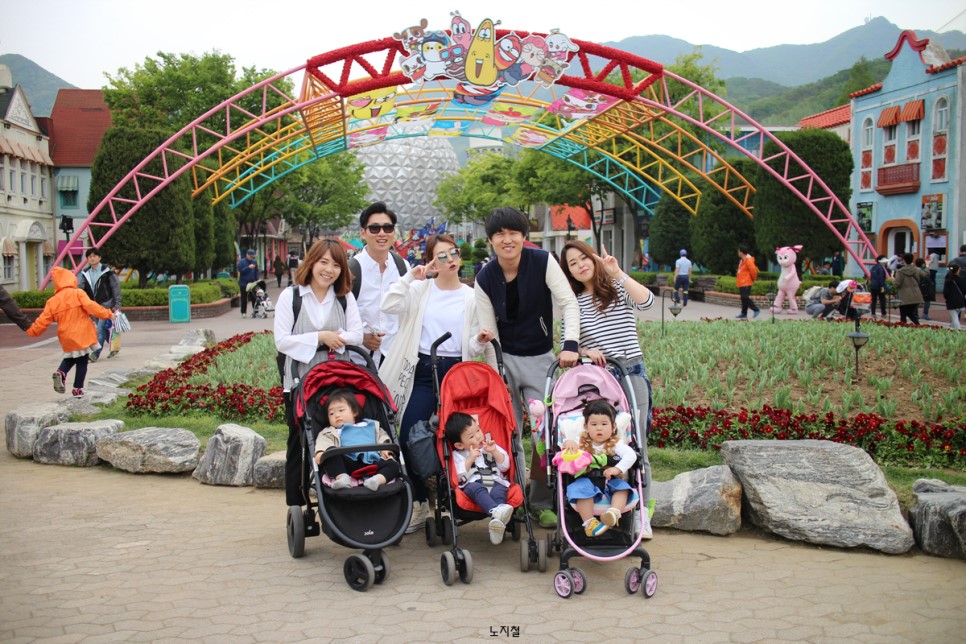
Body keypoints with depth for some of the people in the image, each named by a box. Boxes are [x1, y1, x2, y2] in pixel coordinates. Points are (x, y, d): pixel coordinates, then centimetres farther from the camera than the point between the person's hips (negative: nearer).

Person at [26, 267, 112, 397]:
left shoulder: (53, 301, 6)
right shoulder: (78, 293, -5)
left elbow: (43, 320, 7)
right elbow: (90, 306, -18)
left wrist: (31, 331, 21)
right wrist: (106, 313, -13)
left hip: (67, 337, 4)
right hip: (83, 334, -4)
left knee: (70, 357, 25)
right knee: (82, 362, 6)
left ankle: (61, 373, -3)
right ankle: (78, 389, 7)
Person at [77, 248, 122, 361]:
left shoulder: (107, 272, -7)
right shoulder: (85, 274, 7)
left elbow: (116, 288, -5)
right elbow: (79, 288, 1)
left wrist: (117, 305, -9)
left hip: (106, 305, -6)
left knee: (100, 329, -13)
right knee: (104, 329, 14)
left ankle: (95, 354, -14)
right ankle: (113, 348, 31)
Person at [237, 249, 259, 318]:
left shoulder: (254, 262, 7)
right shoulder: (241, 262, -4)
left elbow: (256, 271, 11)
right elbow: (241, 270, -16)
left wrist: (256, 280, 2)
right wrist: (249, 267, -24)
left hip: (252, 283, 3)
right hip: (243, 283, -3)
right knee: (244, 298, 4)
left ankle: (255, 311, 8)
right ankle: (243, 312, 11)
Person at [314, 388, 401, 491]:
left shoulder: (370, 425, 34)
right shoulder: (330, 432, 28)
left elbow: (382, 436, 27)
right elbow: (323, 441, 9)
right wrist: (320, 452, -16)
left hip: (372, 461, 2)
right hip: (348, 462, -2)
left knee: (393, 465, -22)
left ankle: (377, 479, -50)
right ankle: (342, 477, -50)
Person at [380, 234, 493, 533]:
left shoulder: (470, 296, 7)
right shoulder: (420, 289, 6)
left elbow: (471, 347, 8)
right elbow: (389, 306, -10)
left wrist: (480, 341, -13)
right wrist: (409, 277, -11)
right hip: (423, 371, 0)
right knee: (409, 437, -7)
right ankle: (419, 503, 7)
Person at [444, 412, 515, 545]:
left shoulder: (490, 445, 22)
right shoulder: (458, 455, 13)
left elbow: (505, 466, 16)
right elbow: (459, 477, -2)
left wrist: (494, 451, 2)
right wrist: (470, 459, -6)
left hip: (495, 482, 2)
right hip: (473, 484, -2)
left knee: (498, 491, -33)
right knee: (478, 489, -37)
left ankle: (498, 526, -54)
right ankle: (495, 511, -65)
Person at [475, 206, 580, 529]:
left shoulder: (542, 261, -9)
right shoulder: (485, 278, -4)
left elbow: (569, 304, -12)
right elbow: (488, 331, -2)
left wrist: (570, 344, -26)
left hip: (540, 358, -1)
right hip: (505, 360, 1)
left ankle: (541, 502, 9)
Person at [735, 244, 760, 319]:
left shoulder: (748, 260, -16)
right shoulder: (742, 260, 14)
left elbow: (753, 270, -18)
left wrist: (753, 278, -3)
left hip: (746, 283, -10)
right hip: (741, 283, 10)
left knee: (745, 297, -15)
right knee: (743, 298, 11)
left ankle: (756, 310, -6)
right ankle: (744, 313, 14)